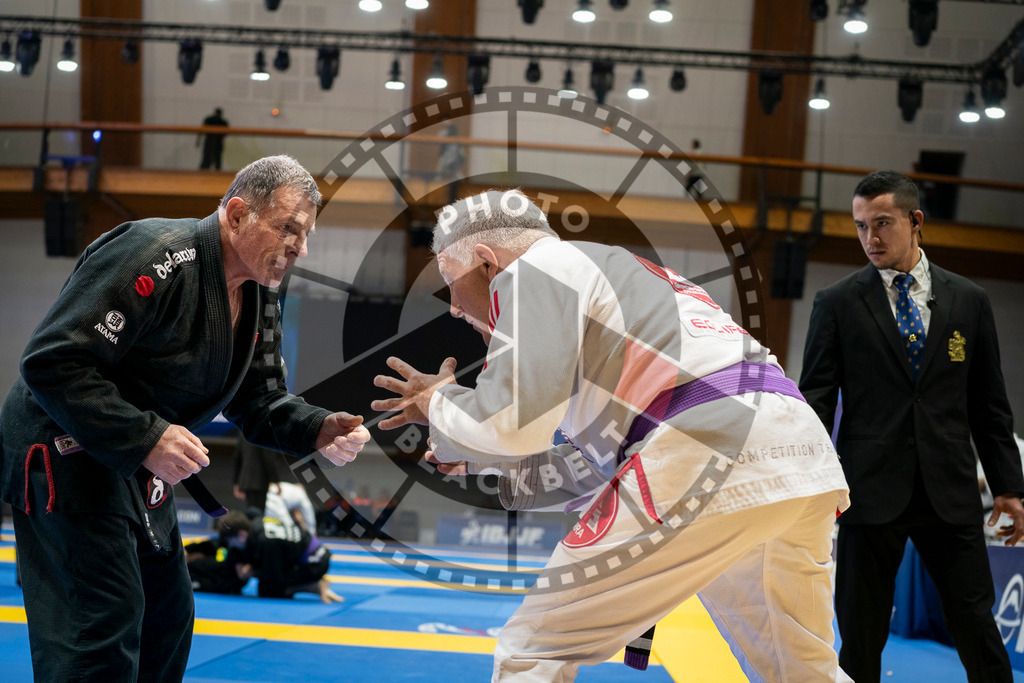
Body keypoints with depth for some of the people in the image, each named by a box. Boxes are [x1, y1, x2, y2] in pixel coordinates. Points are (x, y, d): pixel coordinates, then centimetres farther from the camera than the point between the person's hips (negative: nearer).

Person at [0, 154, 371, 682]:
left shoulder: (259, 297, 5)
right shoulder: (157, 256, -25)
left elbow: (260, 401, 10)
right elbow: (51, 362, -29)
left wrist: (318, 430, -11)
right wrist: (144, 438, -33)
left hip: (142, 466, 10)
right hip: (68, 453, -10)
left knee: (167, 619, 17)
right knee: (103, 632, -14)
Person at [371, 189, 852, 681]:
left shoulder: (532, 271, 6)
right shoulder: (611, 272, 32)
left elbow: (513, 423, -8)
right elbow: (596, 466, 33)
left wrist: (438, 404, 12)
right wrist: (478, 459, 34)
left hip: (711, 466, -9)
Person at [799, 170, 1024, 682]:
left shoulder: (968, 301, 9)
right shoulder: (837, 304, 3)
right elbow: (815, 402, 1)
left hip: (950, 495, 1)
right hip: (871, 492, -1)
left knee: (977, 629, 2)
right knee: (861, 638, 4)